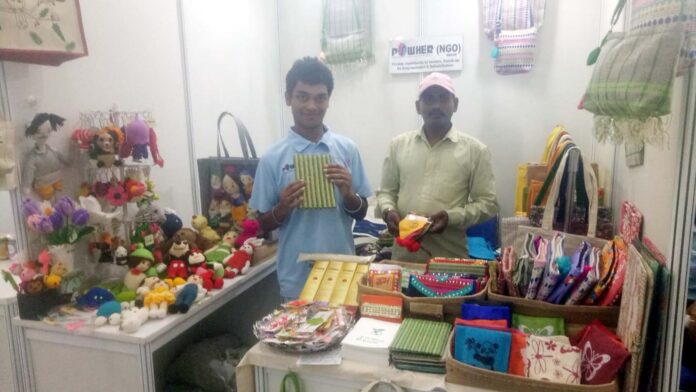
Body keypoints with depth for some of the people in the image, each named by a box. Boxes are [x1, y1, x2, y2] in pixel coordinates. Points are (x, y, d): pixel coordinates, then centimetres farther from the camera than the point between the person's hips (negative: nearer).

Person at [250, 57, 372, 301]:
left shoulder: (347, 149, -2)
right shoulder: (273, 158, -7)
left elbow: (361, 213, 4)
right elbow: (264, 224, 0)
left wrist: (348, 194, -16)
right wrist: (283, 208, -20)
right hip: (296, 281, -2)